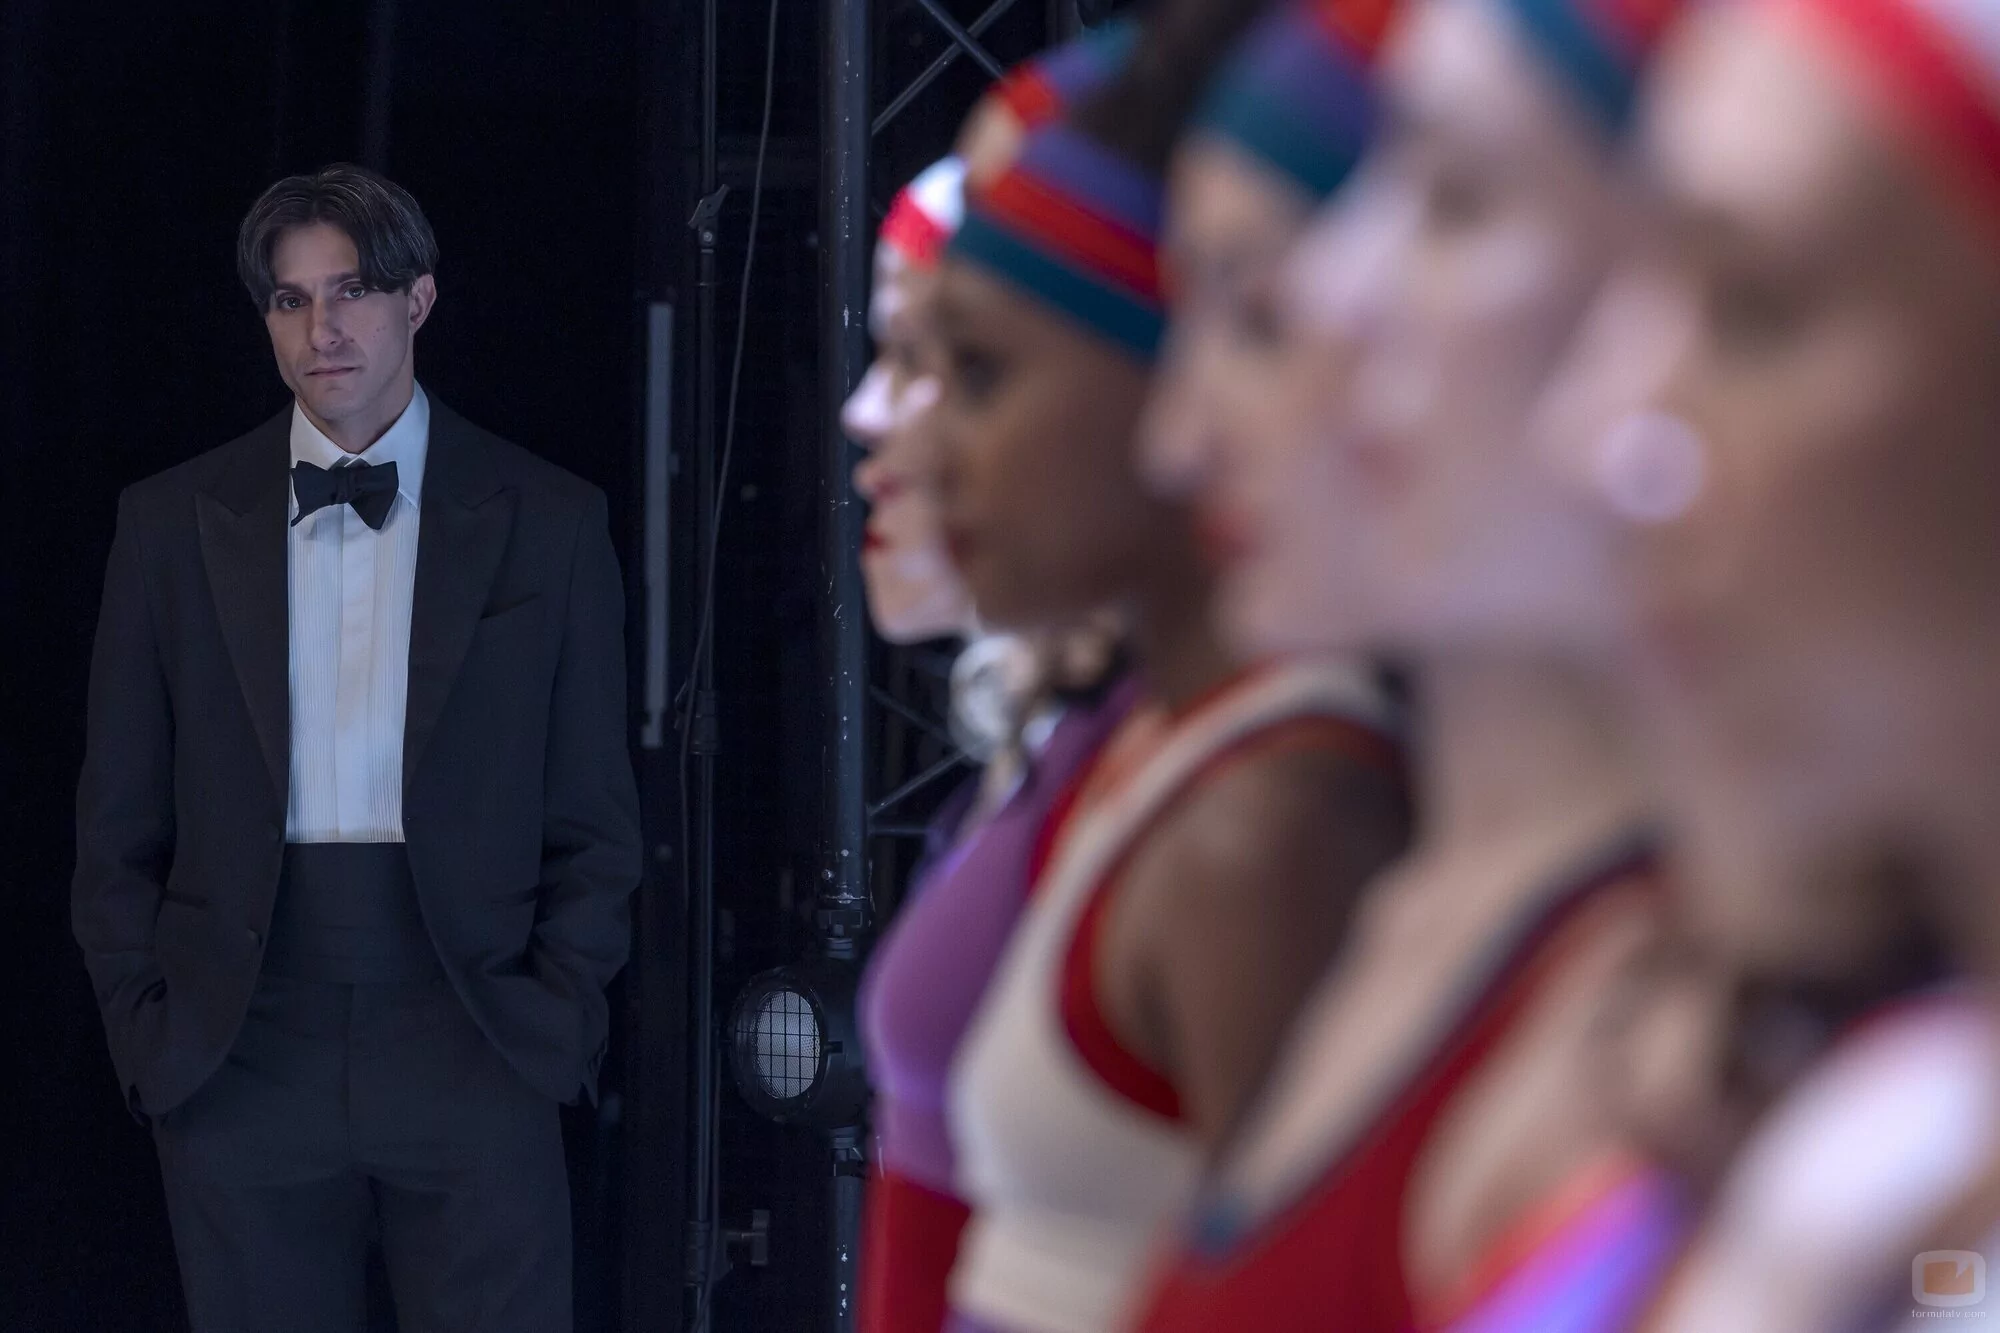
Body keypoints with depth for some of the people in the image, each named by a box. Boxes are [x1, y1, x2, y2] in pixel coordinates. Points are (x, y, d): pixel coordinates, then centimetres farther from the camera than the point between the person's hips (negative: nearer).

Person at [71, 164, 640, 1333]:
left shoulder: (547, 523, 5)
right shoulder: (174, 523, 8)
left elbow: (595, 819, 6)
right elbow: (120, 820, 10)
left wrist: (555, 1018, -3)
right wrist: (144, 1025, 1)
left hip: (470, 1048, -1)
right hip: (241, 1054, 1)